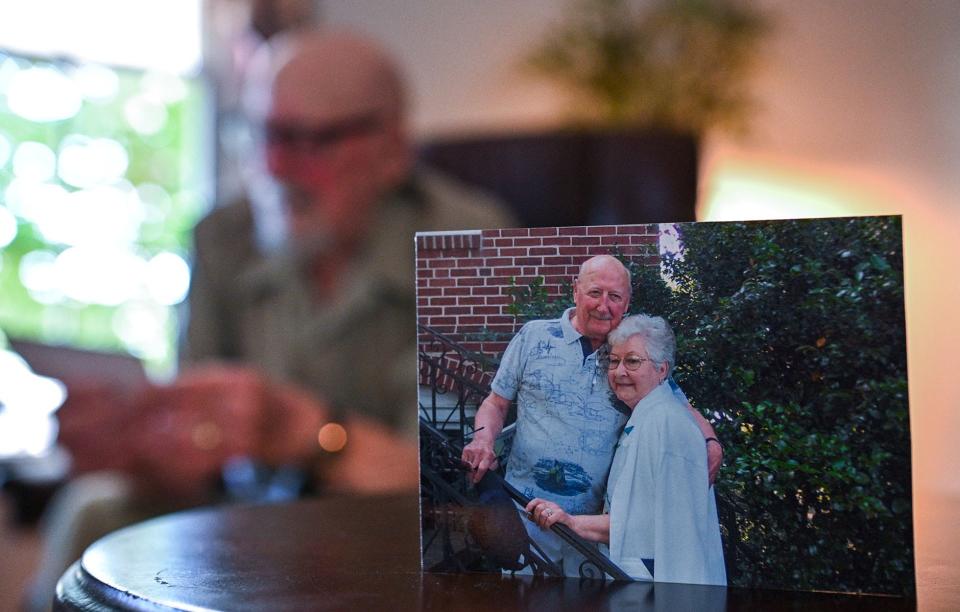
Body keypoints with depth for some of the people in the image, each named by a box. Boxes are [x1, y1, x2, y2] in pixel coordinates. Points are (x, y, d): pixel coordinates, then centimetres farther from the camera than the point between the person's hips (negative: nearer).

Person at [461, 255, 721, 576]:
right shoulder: (534, 336, 0)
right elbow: (496, 403, 7)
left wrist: (710, 441, -7)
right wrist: (484, 436, -14)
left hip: (596, 517, 2)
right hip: (527, 511, -2)